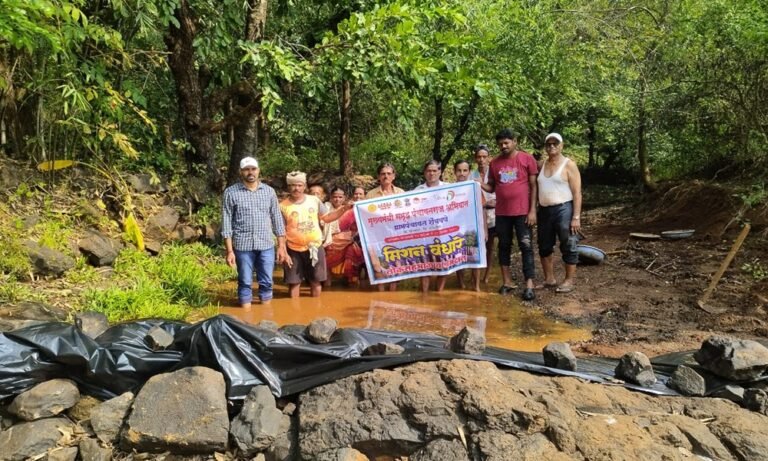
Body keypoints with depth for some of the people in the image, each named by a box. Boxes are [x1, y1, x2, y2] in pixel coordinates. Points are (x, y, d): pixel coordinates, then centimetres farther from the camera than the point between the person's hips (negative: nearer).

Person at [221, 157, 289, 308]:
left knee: (266, 282, 7)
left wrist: (281, 246, 5)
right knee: (245, 283, 6)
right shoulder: (231, 192, -1)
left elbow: (277, 219, 9)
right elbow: (226, 223, -2)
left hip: (266, 245, 2)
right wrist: (229, 251, -7)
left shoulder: (269, 191, 6)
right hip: (243, 245, -2)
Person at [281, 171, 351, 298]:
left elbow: (327, 218, 8)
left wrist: (344, 208, -4)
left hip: (315, 247, 2)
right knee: (294, 283, 4)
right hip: (294, 250, -2)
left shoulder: (314, 200, 1)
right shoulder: (283, 206, -7)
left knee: (316, 282, 12)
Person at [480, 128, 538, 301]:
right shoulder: (494, 163, 7)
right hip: (502, 212, 4)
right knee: (504, 246, 9)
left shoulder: (527, 159, -2)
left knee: (526, 247, -2)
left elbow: (533, 186, -3)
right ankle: (507, 282, 19)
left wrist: (532, 210, -8)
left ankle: (529, 285, 0)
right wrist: (480, 185, -11)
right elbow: (491, 187, 12)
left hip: (522, 212, -4)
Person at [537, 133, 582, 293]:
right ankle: (549, 279, 23)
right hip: (545, 211, 7)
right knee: (544, 247, 12)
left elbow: (577, 192, -10)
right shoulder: (542, 164, 11)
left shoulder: (569, 164, -6)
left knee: (568, 247, 1)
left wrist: (576, 217, -17)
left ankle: (570, 280, 11)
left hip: (564, 210, -6)